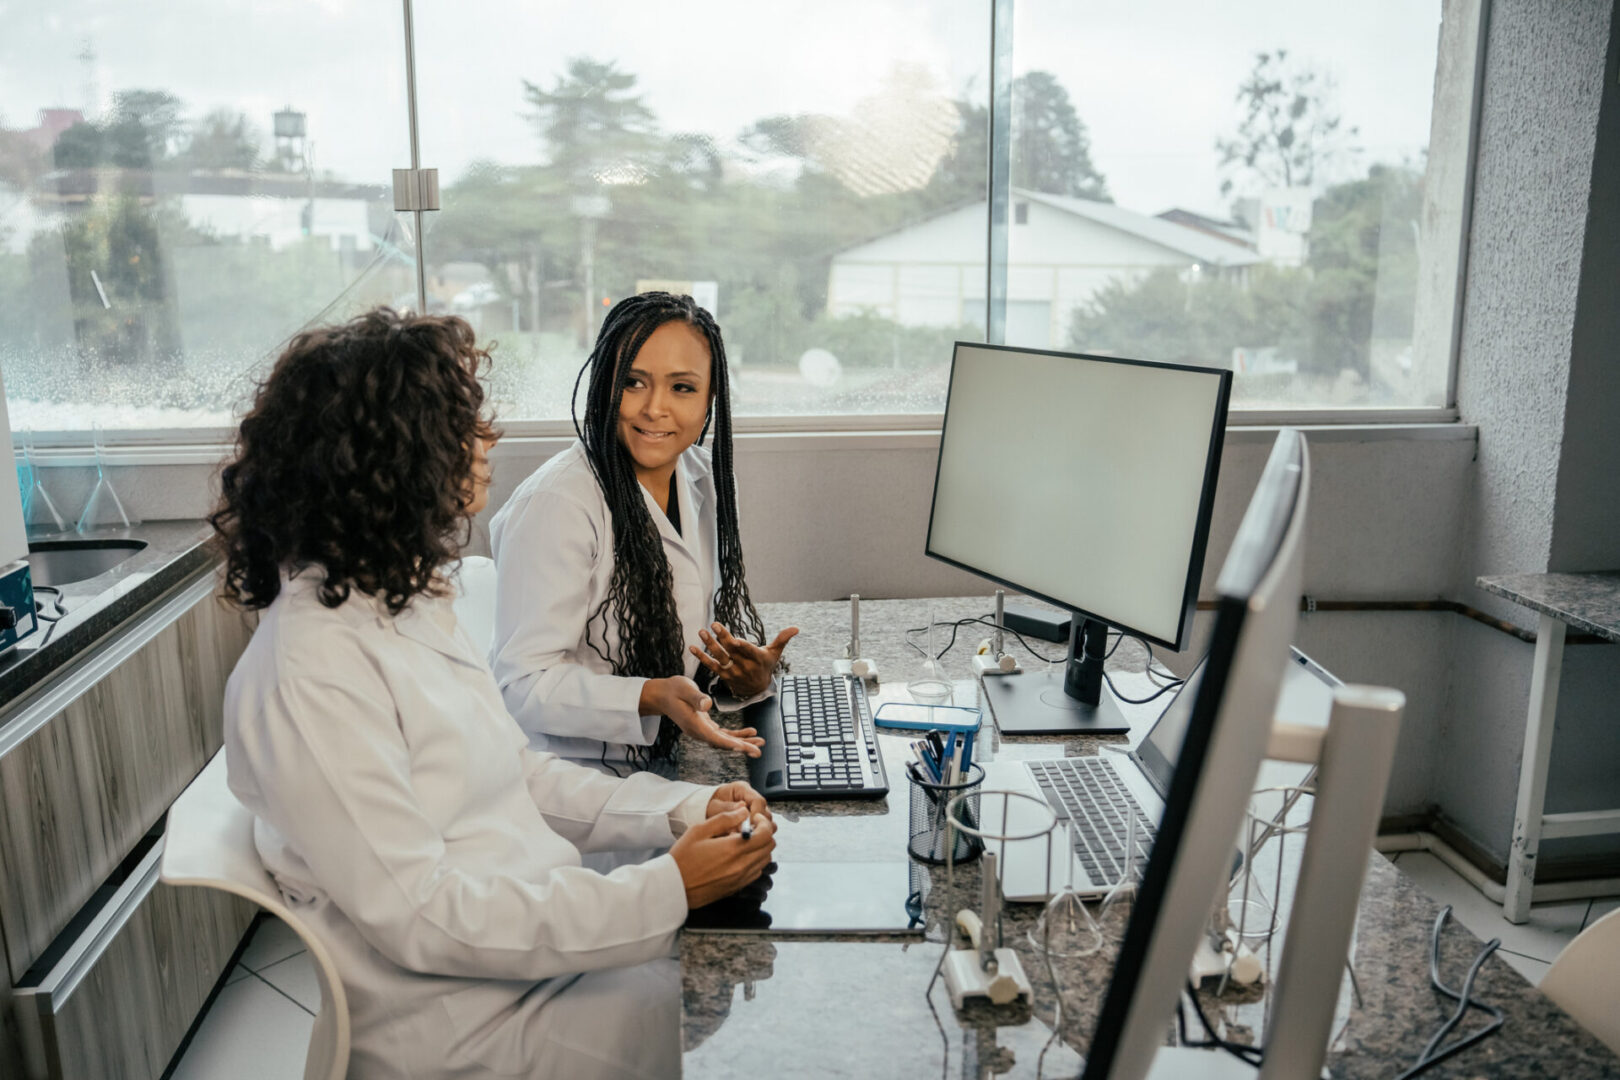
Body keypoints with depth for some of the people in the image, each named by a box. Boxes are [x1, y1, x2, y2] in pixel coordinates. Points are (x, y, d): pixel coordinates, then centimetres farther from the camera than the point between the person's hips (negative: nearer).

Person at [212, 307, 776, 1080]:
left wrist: (684, 808, -3)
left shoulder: (405, 605, 7)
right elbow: (418, 918, -24)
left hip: (543, 924, 8)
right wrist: (665, 891, -24)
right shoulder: (311, 676, -23)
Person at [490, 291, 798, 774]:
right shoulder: (558, 501, -18)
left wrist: (750, 675, -9)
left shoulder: (707, 481, 4)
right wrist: (652, 696, -33)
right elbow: (523, 682, -19)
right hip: (568, 785, -6)